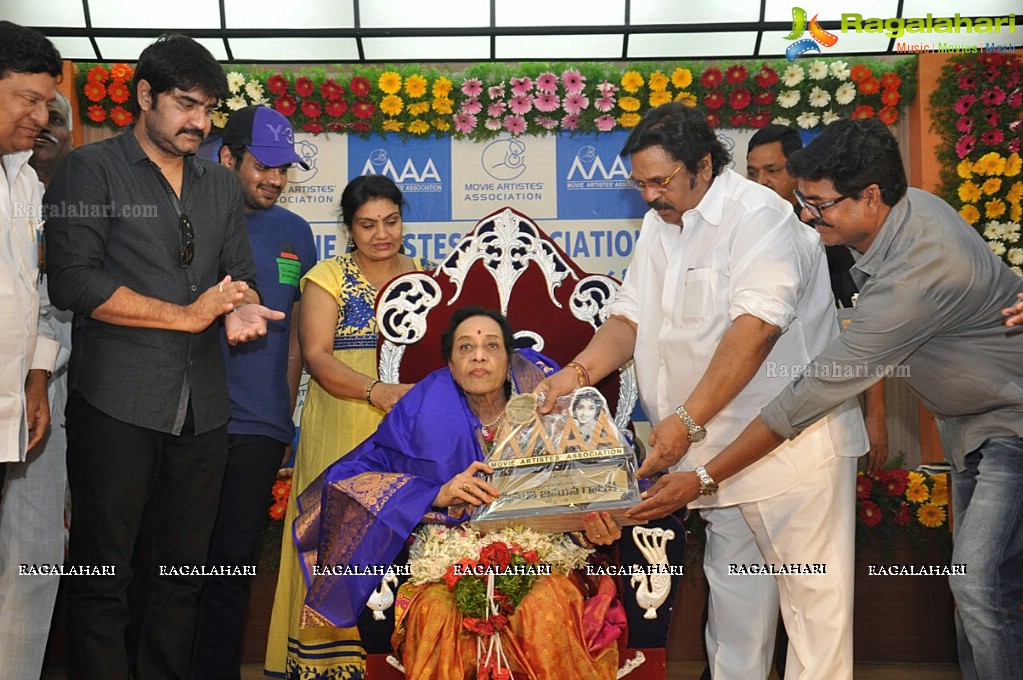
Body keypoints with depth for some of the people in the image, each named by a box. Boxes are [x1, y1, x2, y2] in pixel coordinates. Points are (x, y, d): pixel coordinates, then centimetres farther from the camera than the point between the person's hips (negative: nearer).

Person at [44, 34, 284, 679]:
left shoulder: (222, 184, 18)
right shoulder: (90, 170, 1)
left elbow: (241, 274, 18)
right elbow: (73, 281, -10)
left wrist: (241, 307, -7)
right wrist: (189, 316, -9)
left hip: (202, 409, 5)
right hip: (117, 403, -5)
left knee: (182, 573, 10)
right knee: (105, 573, 1)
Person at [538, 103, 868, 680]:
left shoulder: (759, 216, -15)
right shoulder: (659, 225, 12)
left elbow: (755, 328, -26)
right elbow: (632, 318, 12)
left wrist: (687, 420, -27)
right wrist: (576, 374, -6)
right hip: (719, 446, 8)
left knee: (811, 590, -2)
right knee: (732, 582, 16)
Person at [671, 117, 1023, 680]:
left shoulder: (915, 274, -35)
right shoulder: (908, 206, -7)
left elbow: (816, 391, -34)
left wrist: (703, 479, -29)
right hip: (969, 420, 9)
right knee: (973, 578, 13)